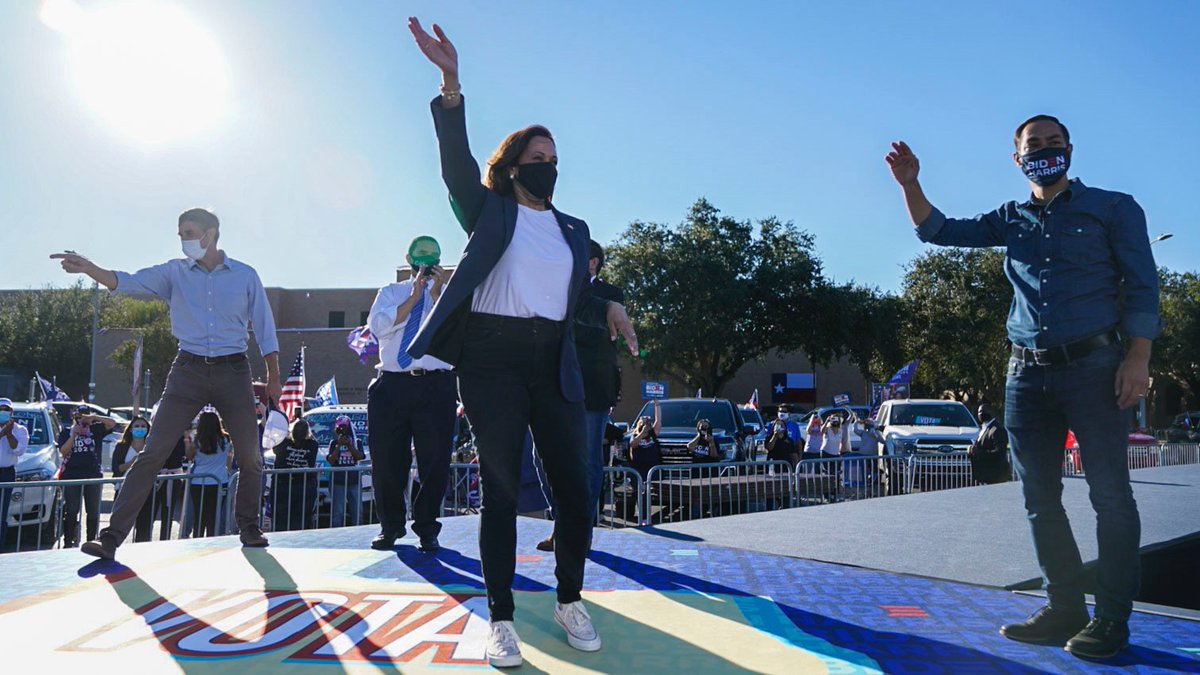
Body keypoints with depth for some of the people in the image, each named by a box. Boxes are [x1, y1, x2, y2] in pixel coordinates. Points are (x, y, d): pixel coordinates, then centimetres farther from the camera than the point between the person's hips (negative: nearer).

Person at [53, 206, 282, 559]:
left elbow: (265, 329, 6)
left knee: (250, 457, 5)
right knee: (152, 453, -6)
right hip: (188, 371, 0)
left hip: (233, 372, 0)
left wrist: (273, 378, 5)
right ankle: (112, 536, 0)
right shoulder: (174, 272, 6)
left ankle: (249, 529, 24)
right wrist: (88, 268, -28)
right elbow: (128, 282, -8)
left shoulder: (246, 276, 4)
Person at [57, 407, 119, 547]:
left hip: (93, 475, 1)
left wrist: (94, 417, -13)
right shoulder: (66, 432, 9)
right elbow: (63, 451, -4)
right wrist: (74, 434, -11)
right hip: (71, 475, -1)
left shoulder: (95, 429, 9)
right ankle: (68, 541, 6)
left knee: (93, 510, 6)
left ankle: (91, 540, 14)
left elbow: (112, 423, -5)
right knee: (71, 511, 2)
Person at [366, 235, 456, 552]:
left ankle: (426, 528, 16)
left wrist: (437, 295, -13)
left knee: (434, 460, 1)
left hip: (435, 386, -1)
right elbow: (378, 326, -2)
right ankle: (390, 526, 24)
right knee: (386, 459, 6)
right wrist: (414, 298, -8)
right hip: (391, 385, 2)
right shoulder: (390, 292, 17)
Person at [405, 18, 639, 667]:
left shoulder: (573, 230, 19)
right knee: (501, 491, 1)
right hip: (493, 359, -3)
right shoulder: (489, 211, 7)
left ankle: (570, 601, 23)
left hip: (554, 365, 4)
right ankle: (500, 619, 13)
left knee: (576, 491, 1)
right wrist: (451, 83, -22)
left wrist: (610, 309, -3)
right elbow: (457, 161, -9)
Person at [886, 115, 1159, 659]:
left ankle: (1111, 619, 6)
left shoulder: (1113, 208, 6)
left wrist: (1137, 358, -11)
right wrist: (910, 185, -3)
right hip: (1027, 371, 4)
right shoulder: (1010, 220, 17)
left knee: (1110, 492, -3)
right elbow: (939, 231, 13)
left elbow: (1142, 286, 0)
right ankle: (1065, 608, 17)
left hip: (1092, 365, -4)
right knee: (1040, 498, 6)